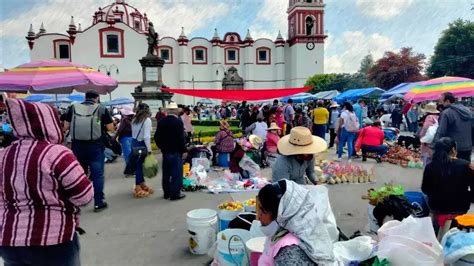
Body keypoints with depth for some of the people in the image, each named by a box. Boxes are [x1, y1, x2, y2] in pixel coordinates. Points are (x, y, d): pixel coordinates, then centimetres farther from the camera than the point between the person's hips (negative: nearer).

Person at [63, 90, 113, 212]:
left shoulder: (73, 108, 5)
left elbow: (65, 127, 6)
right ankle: (99, 202, 5)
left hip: (77, 146, 3)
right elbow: (110, 128, -3)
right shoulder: (101, 109, -2)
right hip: (95, 146, -3)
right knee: (97, 174, 3)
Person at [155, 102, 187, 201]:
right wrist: (184, 150, -10)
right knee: (176, 173, 1)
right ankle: (175, 193, 3)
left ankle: (166, 193, 21)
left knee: (166, 173, 13)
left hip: (165, 151, 6)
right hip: (176, 151, -6)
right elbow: (181, 138, -16)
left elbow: (157, 137, 9)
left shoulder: (161, 122, 5)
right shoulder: (178, 121, -14)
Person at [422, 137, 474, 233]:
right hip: (460, 208, 0)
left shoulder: (430, 166, -12)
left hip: (437, 207, 0)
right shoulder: (465, 165, -15)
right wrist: (465, 198, 12)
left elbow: (425, 190, -2)